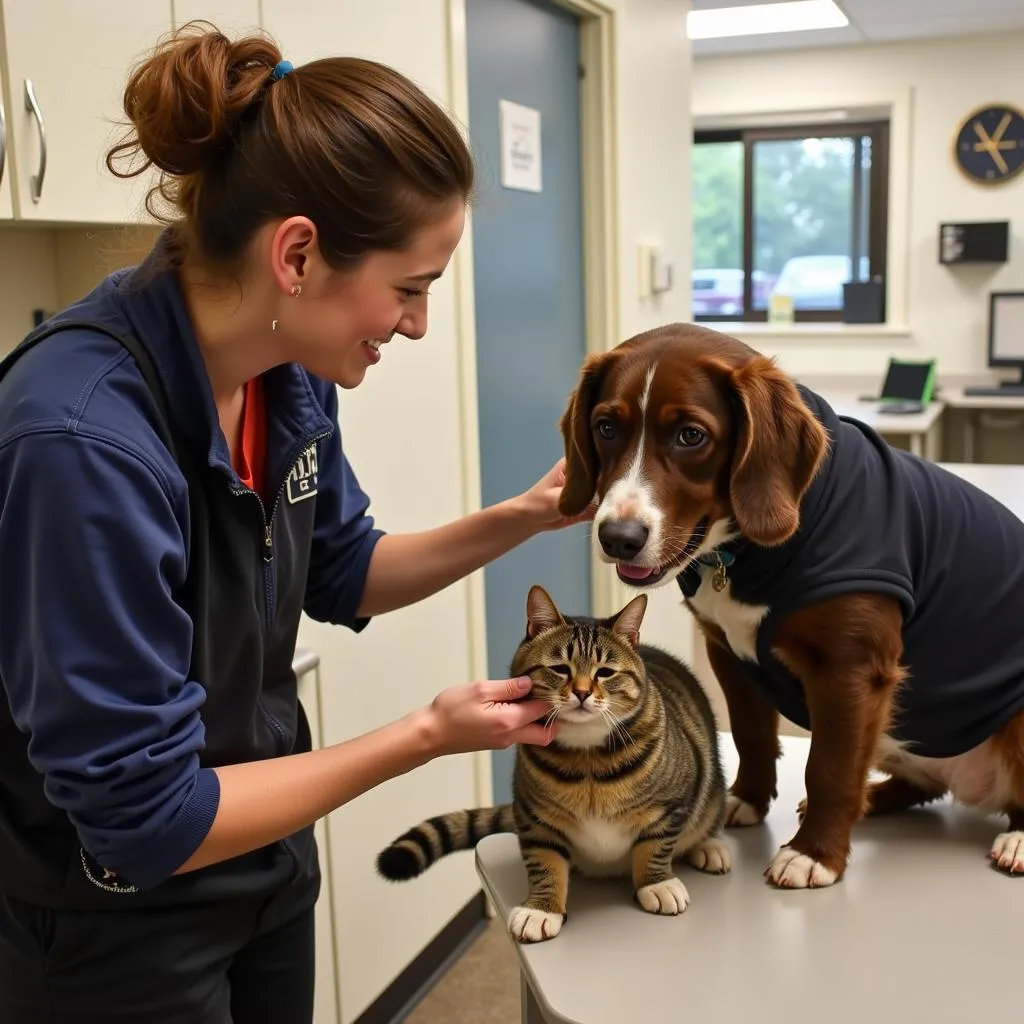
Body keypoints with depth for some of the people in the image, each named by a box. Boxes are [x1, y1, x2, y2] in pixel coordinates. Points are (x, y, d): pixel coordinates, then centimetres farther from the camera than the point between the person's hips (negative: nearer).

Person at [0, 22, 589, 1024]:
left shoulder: (288, 369, -9)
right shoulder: (82, 438, -33)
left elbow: (341, 574, 8)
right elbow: (140, 817, -27)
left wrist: (521, 518, -5)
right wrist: (424, 736, -21)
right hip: (117, 924, -7)